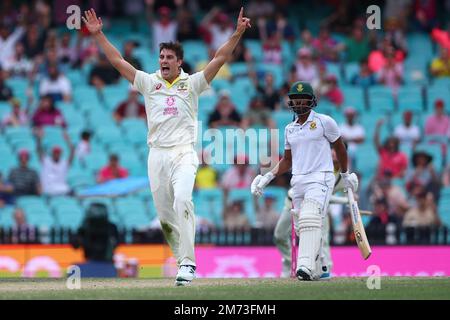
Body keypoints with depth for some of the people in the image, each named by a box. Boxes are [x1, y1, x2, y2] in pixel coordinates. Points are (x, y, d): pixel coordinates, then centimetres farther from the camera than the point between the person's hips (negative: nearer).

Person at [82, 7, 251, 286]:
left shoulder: (192, 84, 9)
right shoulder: (149, 83, 14)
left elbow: (219, 59, 2)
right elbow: (118, 61, 13)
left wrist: (238, 33, -7)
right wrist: (99, 34, 8)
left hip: (184, 153, -3)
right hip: (157, 155, 4)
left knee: (182, 200, -25)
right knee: (165, 214, -1)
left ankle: (187, 263, -27)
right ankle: (185, 262, 12)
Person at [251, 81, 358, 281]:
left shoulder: (324, 122, 0)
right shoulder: (289, 129, 16)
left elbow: (339, 148, 10)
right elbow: (287, 160, 21)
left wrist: (345, 175, 16)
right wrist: (268, 177, 9)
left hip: (320, 179, -7)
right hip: (298, 182, 7)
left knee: (310, 219, -25)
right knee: (300, 227, 5)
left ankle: (306, 266, -37)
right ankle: (317, 270, 16)